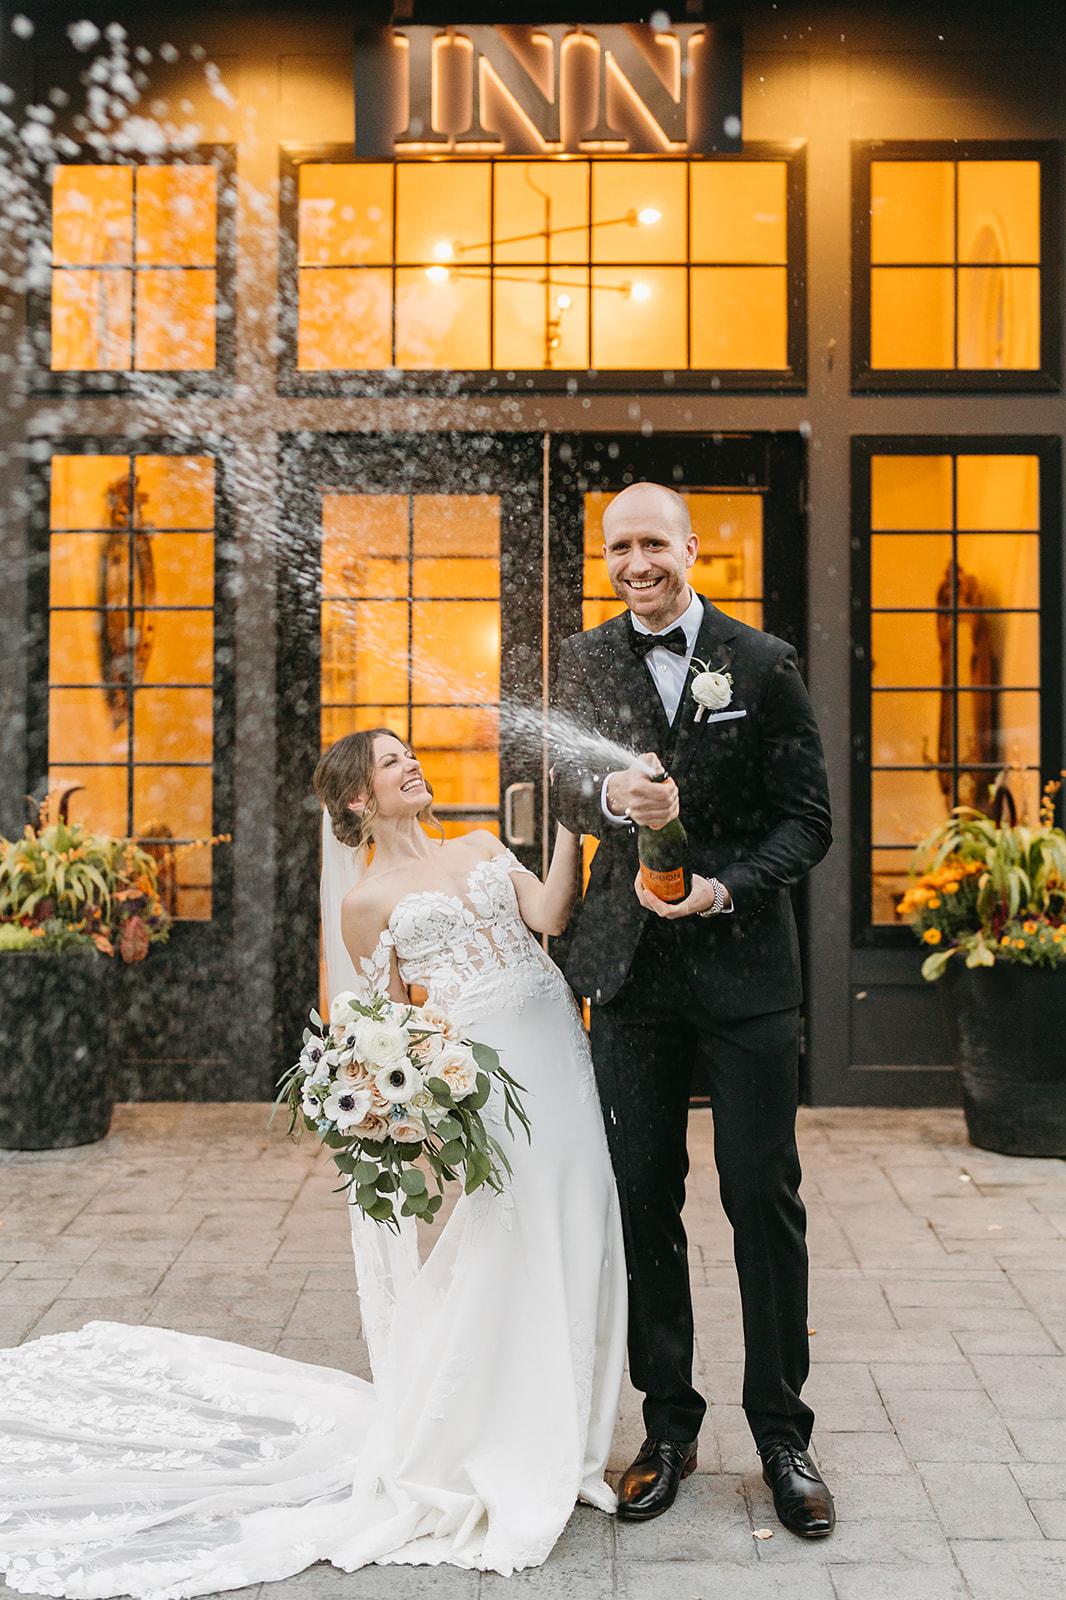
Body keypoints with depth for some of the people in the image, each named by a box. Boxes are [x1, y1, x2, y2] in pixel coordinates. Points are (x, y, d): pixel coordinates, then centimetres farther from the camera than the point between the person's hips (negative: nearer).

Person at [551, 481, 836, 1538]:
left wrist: (725, 888, -19)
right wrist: (614, 795, -27)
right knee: (645, 1203, 9)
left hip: (746, 967, -2)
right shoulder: (585, 662, 6)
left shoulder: (762, 661, -1)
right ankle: (668, 1427, 24)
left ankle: (782, 1436, 18)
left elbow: (807, 817, -3)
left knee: (764, 1199, 3)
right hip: (633, 970, 2)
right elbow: (565, 786, -4)